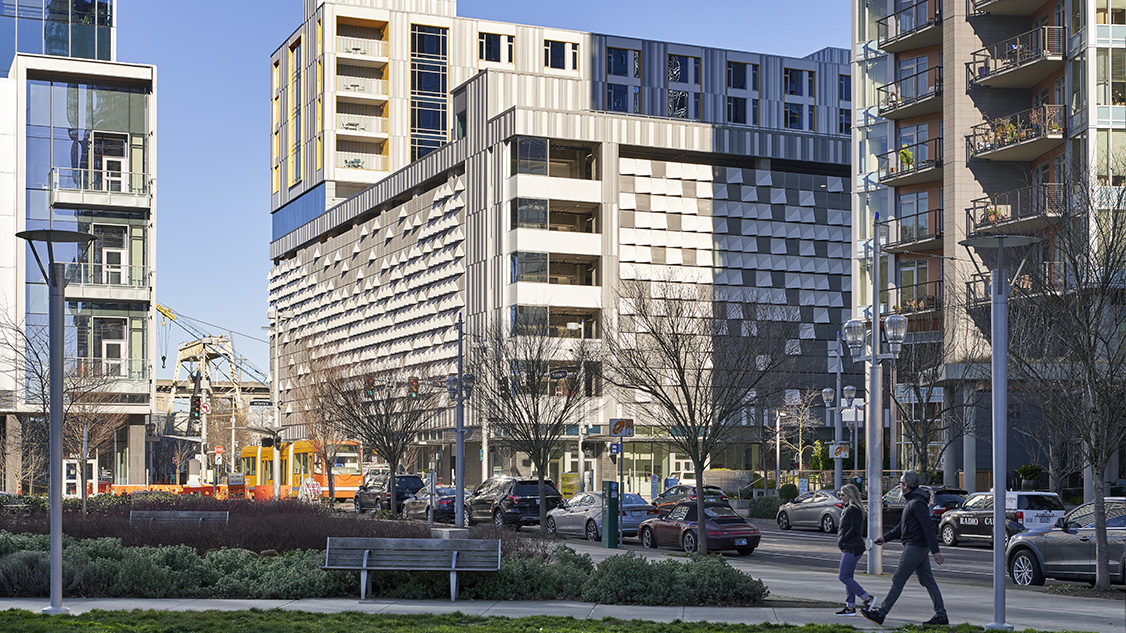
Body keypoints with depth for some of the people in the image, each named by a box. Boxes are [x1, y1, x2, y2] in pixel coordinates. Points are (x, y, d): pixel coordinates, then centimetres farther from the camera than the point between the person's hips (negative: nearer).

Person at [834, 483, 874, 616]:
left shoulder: (853, 509, -14)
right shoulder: (849, 508, 16)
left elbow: (855, 529, -21)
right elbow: (864, 526, 22)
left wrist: (841, 540, -12)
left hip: (852, 548, -10)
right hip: (849, 548, 10)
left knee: (844, 576, -9)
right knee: (847, 577, 10)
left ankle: (867, 598, -8)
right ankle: (850, 607, 12)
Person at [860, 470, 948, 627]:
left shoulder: (917, 503, -16)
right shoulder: (912, 501, 17)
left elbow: (928, 528, -23)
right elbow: (902, 526, 25)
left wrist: (935, 550, -28)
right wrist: (885, 538, 23)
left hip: (915, 547, -10)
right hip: (919, 547, 10)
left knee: (898, 580, -7)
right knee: (928, 581, 9)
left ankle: (880, 614, -4)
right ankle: (941, 615, 9)